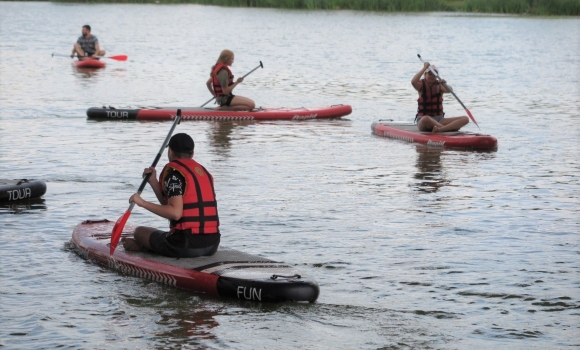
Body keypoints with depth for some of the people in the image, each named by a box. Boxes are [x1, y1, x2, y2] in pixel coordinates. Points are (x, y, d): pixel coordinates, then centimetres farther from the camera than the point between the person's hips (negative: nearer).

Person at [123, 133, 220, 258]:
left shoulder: (173, 171, -8)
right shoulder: (204, 172, 16)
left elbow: (175, 213, -20)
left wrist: (143, 203, -16)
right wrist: (153, 182, 15)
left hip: (187, 246, -8)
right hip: (212, 245, 8)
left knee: (140, 231, 14)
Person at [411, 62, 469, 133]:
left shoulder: (439, 85, 7)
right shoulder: (422, 85, 1)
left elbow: (449, 90, -15)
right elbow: (413, 82, -24)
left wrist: (444, 84, -38)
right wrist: (424, 68, -19)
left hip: (439, 119, 4)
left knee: (465, 119, -15)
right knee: (426, 119, -43)